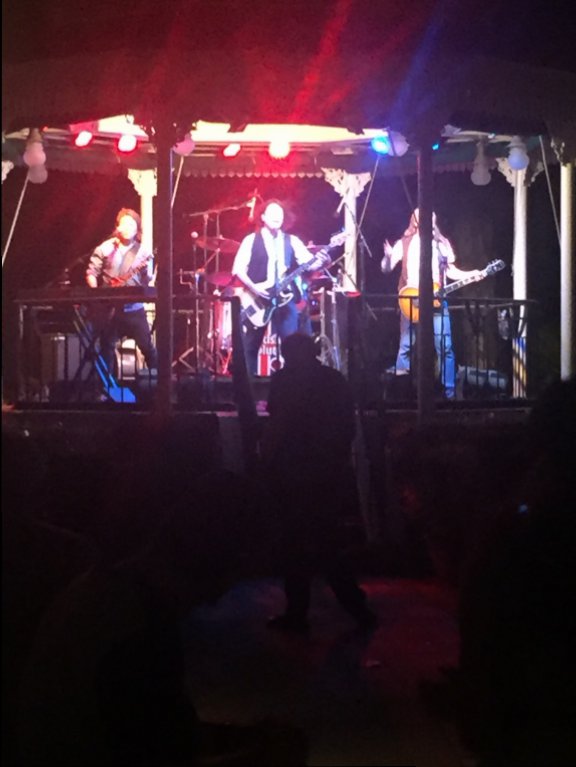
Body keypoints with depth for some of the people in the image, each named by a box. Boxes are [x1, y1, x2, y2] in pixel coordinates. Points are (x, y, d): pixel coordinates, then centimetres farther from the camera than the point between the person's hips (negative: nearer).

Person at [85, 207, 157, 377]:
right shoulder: (105, 248, 2)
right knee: (107, 348, 8)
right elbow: (91, 273, 4)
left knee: (147, 347, -5)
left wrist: (145, 271, -22)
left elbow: (146, 283, -2)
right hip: (108, 307, 1)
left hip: (133, 307, -1)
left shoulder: (143, 252, 2)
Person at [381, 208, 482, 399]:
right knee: (405, 347, 1)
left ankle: (450, 391, 1)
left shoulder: (442, 243, 11)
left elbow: (450, 270, 16)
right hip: (411, 302, -1)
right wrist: (388, 256, -23)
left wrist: (471, 275, 1)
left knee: (445, 347, -4)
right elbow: (386, 269, -1)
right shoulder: (404, 243, 4)